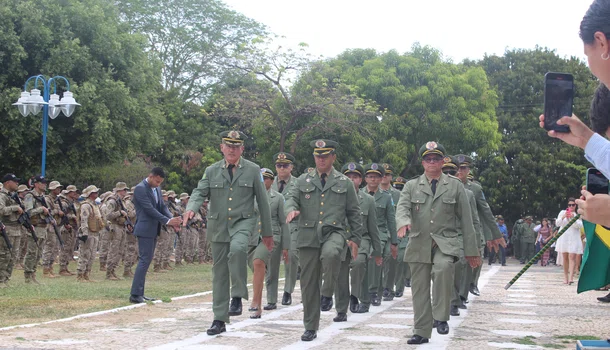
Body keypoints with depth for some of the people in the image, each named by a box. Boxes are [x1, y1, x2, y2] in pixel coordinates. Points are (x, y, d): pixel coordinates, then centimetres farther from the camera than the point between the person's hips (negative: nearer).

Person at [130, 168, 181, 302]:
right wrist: (167, 221, -22)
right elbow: (150, 209, -20)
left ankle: (139, 294, 12)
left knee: (146, 260, 9)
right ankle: (135, 295, -10)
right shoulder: (140, 189, -14)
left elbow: (162, 206, 12)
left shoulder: (156, 189, 14)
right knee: (145, 260, -11)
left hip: (153, 230, 9)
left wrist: (172, 218, -7)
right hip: (145, 229, -9)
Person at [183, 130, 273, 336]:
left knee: (238, 249, -35)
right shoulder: (211, 171, 8)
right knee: (219, 273, 6)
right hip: (218, 226, 3)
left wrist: (267, 232, 7)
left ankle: (237, 296, -19)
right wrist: (191, 209, -26)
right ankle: (219, 320, 14)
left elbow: (263, 202, 6)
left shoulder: (253, 170, 4)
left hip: (243, 222, -3)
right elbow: (199, 193, -3)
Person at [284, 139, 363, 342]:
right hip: (309, 236, 2)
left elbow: (354, 213, 12)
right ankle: (310, 328, 14)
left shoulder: (344, 183, 11)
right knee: (309, 283, 3)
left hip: (334, 232, -2)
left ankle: (327, 293, -14)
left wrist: (356, 238, 7)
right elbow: (292, 198, 6)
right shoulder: (303, 181, 13)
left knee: (330, 254, -38)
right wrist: (292, 209, -18)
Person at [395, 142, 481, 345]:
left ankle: (440, 317, -20)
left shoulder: (455, 186, 9)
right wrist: (403, 222, -30)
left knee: (444, 267, -32)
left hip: (445, 242, -2)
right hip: (419, 244, 2)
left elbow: (465, 219, 8)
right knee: (419, 289, 4)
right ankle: (421, 332, 16)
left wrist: (471, 250, 5)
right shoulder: (411, 186, 11)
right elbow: (402, 207, -6)